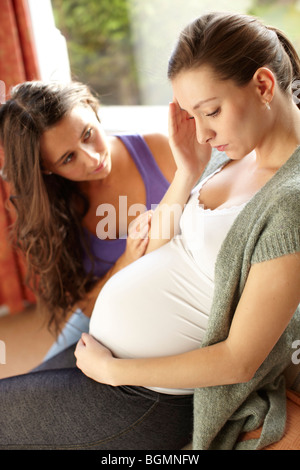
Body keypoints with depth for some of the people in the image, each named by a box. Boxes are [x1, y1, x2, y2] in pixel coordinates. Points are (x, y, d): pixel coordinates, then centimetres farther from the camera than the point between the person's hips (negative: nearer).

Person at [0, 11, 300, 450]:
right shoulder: (235, 154, 0)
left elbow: (238, 361, -23)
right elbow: (155, 250, 6)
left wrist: (110, 369, -15)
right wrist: (187, 171, -9)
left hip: (148, 397, -8)